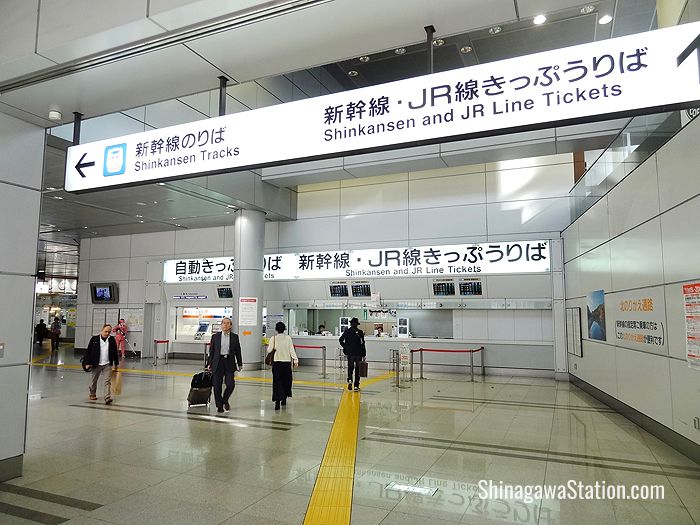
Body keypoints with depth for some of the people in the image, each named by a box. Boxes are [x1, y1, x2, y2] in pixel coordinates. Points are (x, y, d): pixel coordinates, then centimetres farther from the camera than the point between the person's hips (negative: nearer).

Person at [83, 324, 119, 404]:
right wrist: (88, 363, -7)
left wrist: (116, 364, 11)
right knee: (93, 381, 16)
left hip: (107, 364, 0)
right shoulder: (94, 339, -5)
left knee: (108, 381, -8)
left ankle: (107, 398, -11)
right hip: (96, 364, 0)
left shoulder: (112, 340, 0)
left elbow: (115, 353, 8)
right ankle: (92, 394, 41)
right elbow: (88, 351, -3)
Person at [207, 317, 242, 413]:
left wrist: (240, 364, 6)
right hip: (218, 363, 0)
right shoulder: (215, 336, 5)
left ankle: (225, 400, 19)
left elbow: (238, 351, 8)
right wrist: (209, 364, 2)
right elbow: (211, 351, 6)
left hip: (229, 363, 0)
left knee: (230, 384, -9)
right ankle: (219, 405, 19)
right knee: (217, 386, 3)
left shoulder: (235, 337, 5)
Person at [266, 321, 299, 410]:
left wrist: (268, 346, 13)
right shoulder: (288, 338, -2)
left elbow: (269, 350, -7)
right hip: (287, 362, 1)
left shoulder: (273, 338, -5)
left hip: (277, 362, -1)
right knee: (286, 380, 16)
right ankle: (284, 399, 26)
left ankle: (277, 401, -11)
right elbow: (291, 350, -6)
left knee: (277, 381, 0)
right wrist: (295, 360, -5)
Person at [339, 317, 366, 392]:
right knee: (357, 369, 7)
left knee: (350, 367, 16)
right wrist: (363, 355, -2)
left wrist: (345, 347, 7)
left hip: (350, 353, 1)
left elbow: (341, 340, -5)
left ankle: (350, 380, -10)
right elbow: (362, 344, -6)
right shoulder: (360, 332, -5)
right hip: (358, 353, -1)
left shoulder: (347, 331, 0)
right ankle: (356, 386, 7)